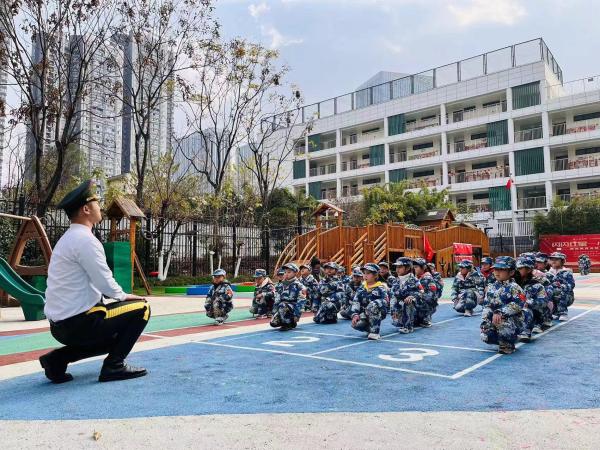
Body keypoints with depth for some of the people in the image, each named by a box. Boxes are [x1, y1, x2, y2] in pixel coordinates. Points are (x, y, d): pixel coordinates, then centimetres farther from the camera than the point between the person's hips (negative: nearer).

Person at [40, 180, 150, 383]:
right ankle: (114, 366, 1)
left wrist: (118, 295, 8)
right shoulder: (85, 239, -17)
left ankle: (58, 359, 14)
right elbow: (105, 282, -18)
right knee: (141, 308, -1)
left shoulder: (68, 238, 14)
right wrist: (123, 296, 1)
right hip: (77, 322, -9)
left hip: (60, 324, 9)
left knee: (112, 337, 27)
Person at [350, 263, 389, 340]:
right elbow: (355, 302, -1)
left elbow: (384, 302, -23)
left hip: (379, 312, -4)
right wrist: (355, 315, -16)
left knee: (373, 305, -35)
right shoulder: (362, 287, 5)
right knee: (356, 324, -23)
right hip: (365, 313, 4)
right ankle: (370, 329, 10)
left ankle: (374, 332, -24)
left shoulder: (380, 288, -9)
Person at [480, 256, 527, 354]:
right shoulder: (491, 287, 9)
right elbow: (486, 305, 9)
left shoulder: (513, 287, -9)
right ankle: (504, 341, 19)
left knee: (503, 322, -38)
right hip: (494, 318, 5)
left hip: (512, 319, -5)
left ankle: (507, 346, -7)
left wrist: (500, 313, -31)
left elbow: (517, 305, -23)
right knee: (486, 336, -15)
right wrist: (485, 319, -6)